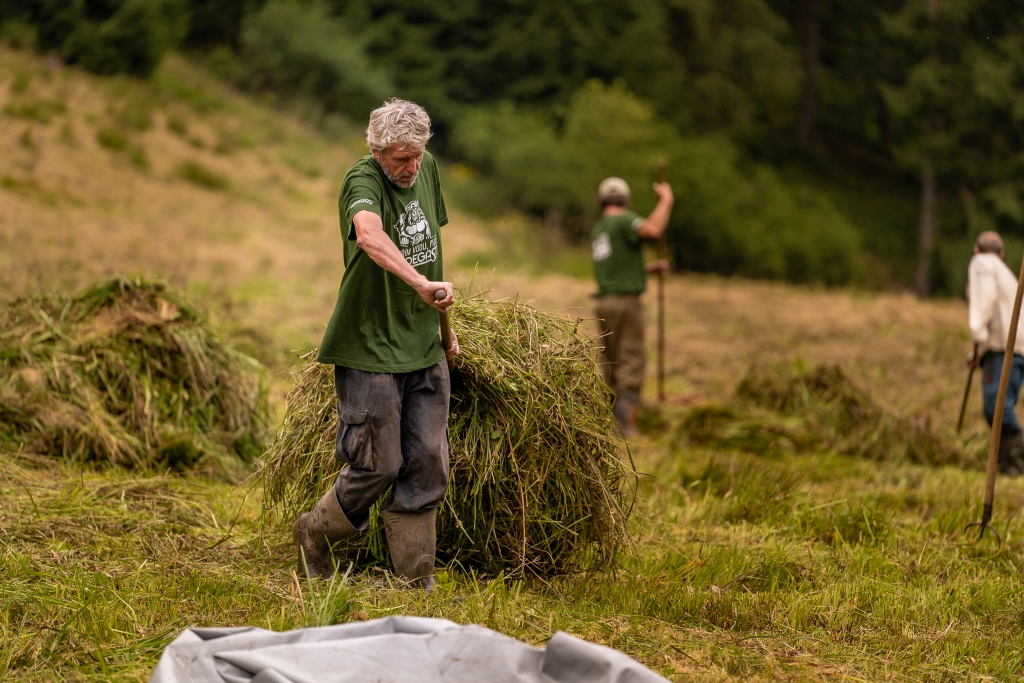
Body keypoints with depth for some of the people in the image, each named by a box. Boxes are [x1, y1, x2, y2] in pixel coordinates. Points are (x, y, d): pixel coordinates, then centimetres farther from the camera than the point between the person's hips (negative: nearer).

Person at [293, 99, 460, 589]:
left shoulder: (426, 168, 7)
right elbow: (368, 235, -40)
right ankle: (314, 533, 26)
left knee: (428, 465, 5)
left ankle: (416, 580, 14)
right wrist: (420, 284, -53)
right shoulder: (363, 180, -17)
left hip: (424, 347, 7)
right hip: (370, 348, -7)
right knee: (378, 466, -1)